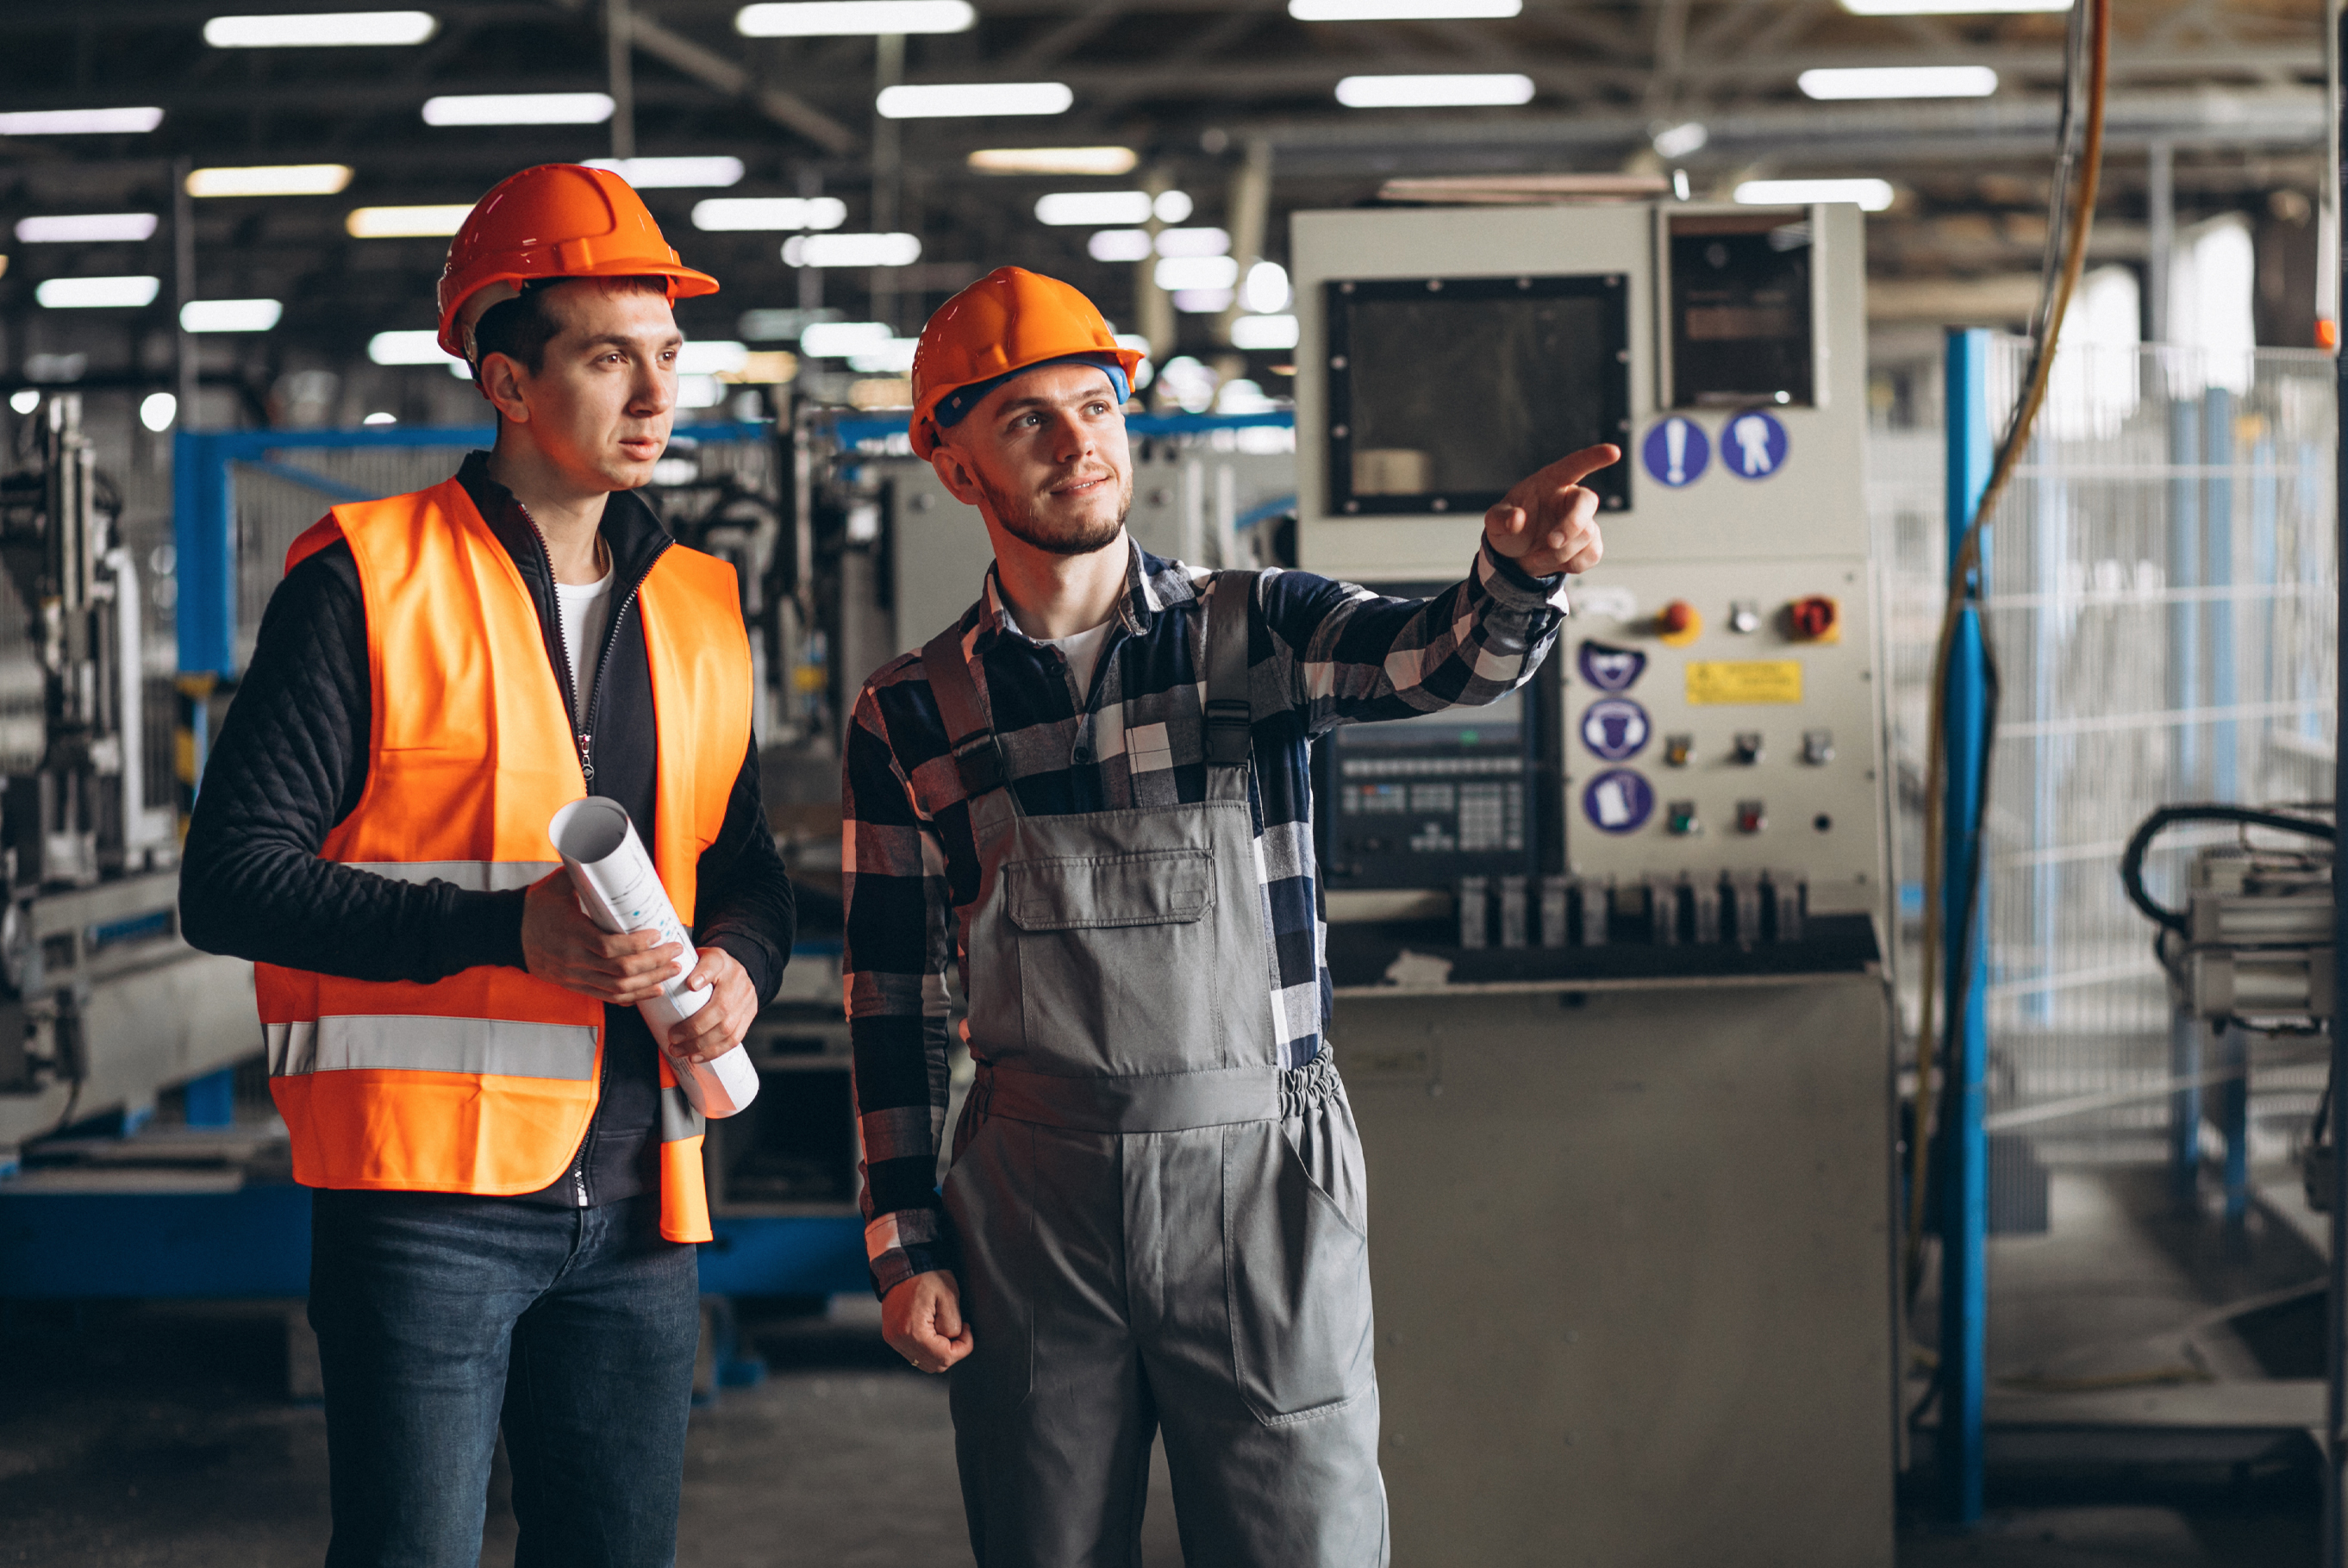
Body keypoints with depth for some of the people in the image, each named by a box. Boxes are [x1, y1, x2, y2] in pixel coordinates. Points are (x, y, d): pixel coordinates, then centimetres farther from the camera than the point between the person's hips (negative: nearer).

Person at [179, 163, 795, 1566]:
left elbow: (747, 868, 24)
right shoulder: (366, 582, -4)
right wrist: (506, 929, -20)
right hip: (427, 1186, -6)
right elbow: (232, 880, -10)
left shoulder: (699, 608, 14)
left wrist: (740, 964, -1)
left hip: (638, 1198, 6)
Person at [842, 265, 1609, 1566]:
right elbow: (892, 996, 8)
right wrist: (903, 1247, 4)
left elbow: (1443, 661, -16)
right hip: (1033, 1200, 1)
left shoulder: (1254, 631, 3)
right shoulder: (911, 717, 5)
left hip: (1261, 1178, -1)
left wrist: (1520, 569, -39)